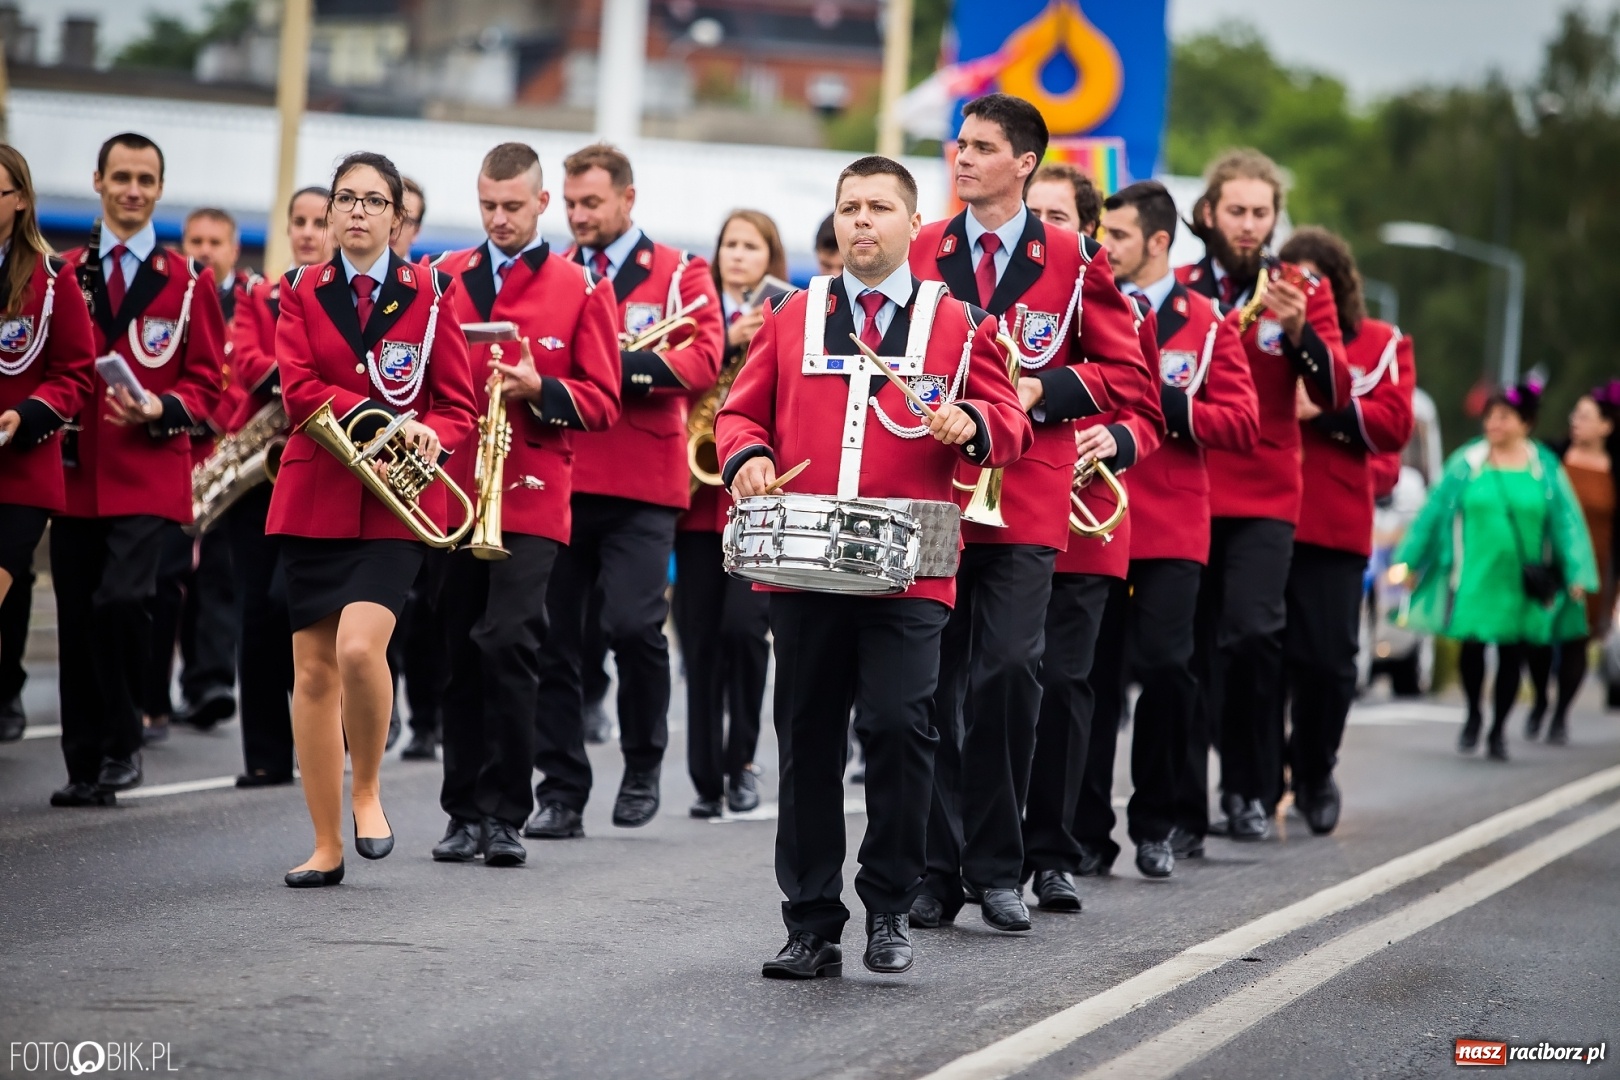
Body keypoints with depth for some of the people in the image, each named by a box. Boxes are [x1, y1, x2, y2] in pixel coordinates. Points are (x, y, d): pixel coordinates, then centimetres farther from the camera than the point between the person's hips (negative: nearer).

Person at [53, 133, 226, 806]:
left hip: (149, 477, -3)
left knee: (122, 600, -20)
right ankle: (85, 767, 12)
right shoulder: (63, 274, 11)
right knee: (77, 619, 4)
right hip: (75, 474, 3)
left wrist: (161, 411, -14)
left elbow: (205, 382, 4)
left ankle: (122, 743, -2)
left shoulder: (189, 281, 6)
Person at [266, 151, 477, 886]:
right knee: (313, 670, 2)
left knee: (359, 647, -23)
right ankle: (326, 846, 11)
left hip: (396, 505, -2)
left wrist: (426, 434, -18)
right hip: (314, 499, 2)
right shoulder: (301, 293, 8)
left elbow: (459, 407, 4)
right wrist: (378, 417, -19)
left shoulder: (430, 294, 5)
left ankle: (367, 789, 2)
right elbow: (297, 390, -6)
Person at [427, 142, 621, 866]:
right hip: (450, 494, 3)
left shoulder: (582, 290, 6)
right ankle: (465, 813, 14)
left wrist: (539, 388, -14)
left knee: (509, 643, -14)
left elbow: (601, 402, 3)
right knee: (460, 653, 5)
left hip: (530, 499, -3)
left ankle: (504, 814, -7)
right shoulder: (442, 278, 12)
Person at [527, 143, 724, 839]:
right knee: (553, 636, 1)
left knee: (633, 624, -14)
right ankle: (561, 794, 7)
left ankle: (643, 767, 8)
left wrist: (615, 361, -18)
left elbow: (702, 362, -7)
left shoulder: (679, 274, 6)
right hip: (555, 479, 3)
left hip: (641, 487, -3)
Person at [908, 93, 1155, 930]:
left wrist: (1044, 388, -11)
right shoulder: (918, 254, 10)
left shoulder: (1073, 260, 4)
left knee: (1008, 674, -9)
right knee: (932, 682, 1)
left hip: (1026, 504, -2)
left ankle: (998, 868, 2)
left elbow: (1125, 374, 4)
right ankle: (935, 868, 9)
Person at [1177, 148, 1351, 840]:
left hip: (1265, 499, -1)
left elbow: (1335, 396, -4)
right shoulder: (1175, 289, 8)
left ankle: (1250, 793, -4)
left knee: (1252, 633, -16)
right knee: (1191, 648, 1)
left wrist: (1300, 332, -19)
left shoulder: (1303, 292, 7)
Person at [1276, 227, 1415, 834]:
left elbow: (1394, 424, -1)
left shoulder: (1380, 345, 11)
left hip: (1333, 531, 0)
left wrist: (1326, 409, -12)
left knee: (1328, 659, -1)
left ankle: (1314, 777, 18)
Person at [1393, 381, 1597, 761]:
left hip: (1522, 582, 1)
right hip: (1475, 577, -1)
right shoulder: (1466, 462, 0)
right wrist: (1407, 560, 3)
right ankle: (1473, 715, 19)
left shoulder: (1546, 468, 1)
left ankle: (1498, 730, 22)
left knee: (1512, 656, 6)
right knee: (1472, 645, -7)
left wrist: (1576, 574, -5)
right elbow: (1433, 511, 4)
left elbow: (1565, 521, 2)